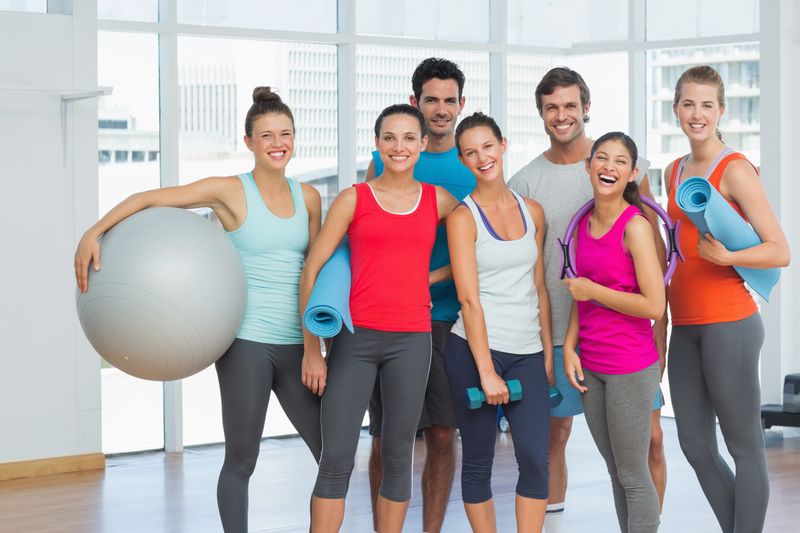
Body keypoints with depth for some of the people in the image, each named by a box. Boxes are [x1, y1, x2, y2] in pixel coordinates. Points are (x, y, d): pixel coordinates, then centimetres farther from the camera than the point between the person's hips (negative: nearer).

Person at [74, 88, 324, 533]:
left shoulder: (308, 198, 9)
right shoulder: (230, 191, -4)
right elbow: (149, 199, -4)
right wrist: (93, 234, -16)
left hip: (296, 344, 5)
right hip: (247, 341, -5)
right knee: (241, 460, 1)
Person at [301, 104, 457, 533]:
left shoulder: (439, 201, 8)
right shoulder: (354, 199, 2)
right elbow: (312, 271, 0)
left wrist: (427, 278, 3)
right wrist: (312, 348, -3)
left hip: (411, 340, 2)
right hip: (356, 337, -2)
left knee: (397, 456, 7)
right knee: (336, 458, -4)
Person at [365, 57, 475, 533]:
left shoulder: (476, 167, 6)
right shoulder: (385, 159, 5)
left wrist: (430, 278, -14)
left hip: (449, 315, 1)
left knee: (443, 436, 4)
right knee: (386, 439, 1)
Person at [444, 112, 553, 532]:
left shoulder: (532, 212, 10)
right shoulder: (463, 217, -3)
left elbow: (539, 289, 14)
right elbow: (469, 299, -9)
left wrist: (548, 354, 8)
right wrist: (486, 371, -14)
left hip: (528, 354, 3)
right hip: (474, 350, -3)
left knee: (535, 457, -8)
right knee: (478, 460, 3)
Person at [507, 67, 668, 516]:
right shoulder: (526, 181, 5)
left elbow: (654, 247, 5)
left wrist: (660, 320, -1)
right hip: (558, 329, 1)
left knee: (649, 436, -3)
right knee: (555, 432, 6)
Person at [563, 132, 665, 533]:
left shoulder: (635, 226, -13)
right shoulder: (583, 224, 8)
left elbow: (653, 305, -19)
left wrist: (593, 291, -13)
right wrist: (569, 348, 3)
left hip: (631, 368, -7)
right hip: (590, 365, 7)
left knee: (633, 477, 1)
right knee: (615, 473, 15)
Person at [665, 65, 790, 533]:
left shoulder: (735, 170, -8)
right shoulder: (674, 171, 14)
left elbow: (780, 252, -11)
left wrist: (726, 256, -25)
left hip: (728, 323, -8)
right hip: (684, 326, 8)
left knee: (743, 443, 1)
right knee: (696, 446, 11)